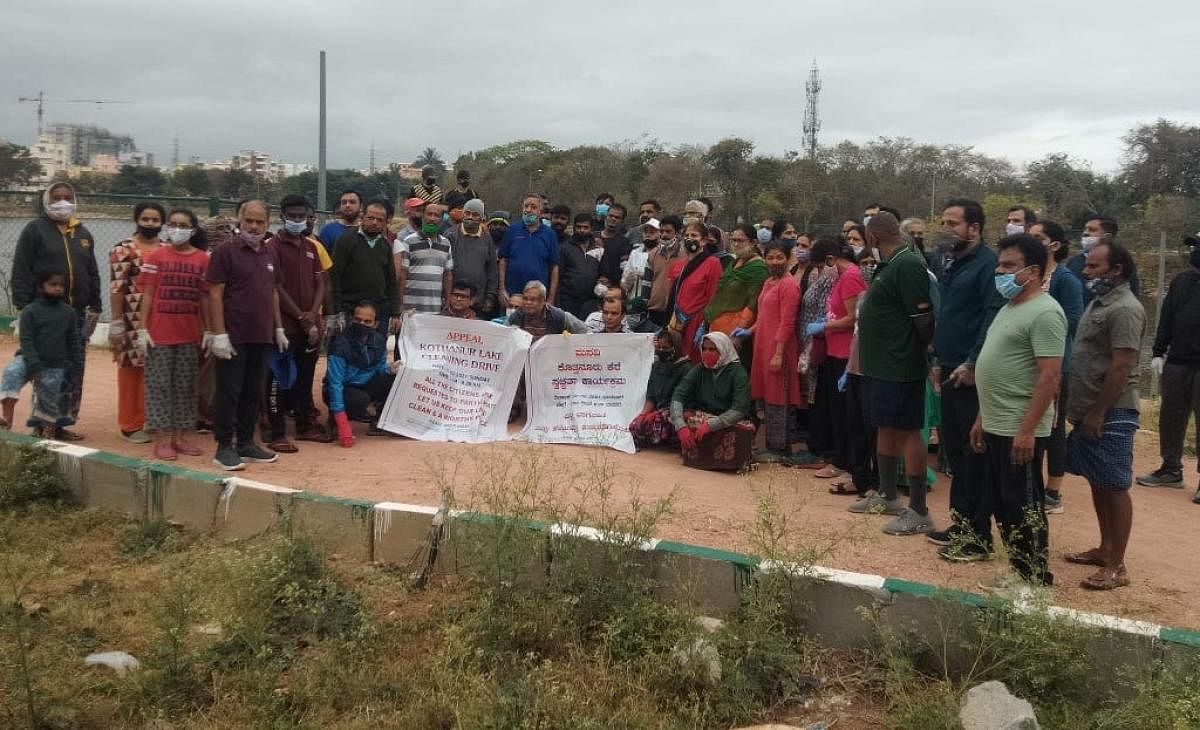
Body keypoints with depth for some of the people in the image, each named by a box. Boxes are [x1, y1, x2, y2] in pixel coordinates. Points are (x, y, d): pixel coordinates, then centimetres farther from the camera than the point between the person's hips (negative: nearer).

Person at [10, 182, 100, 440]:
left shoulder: (83, 234, 17)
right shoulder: (35, 229, 1)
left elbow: (92, 274, 19)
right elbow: (20, 272, -5)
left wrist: (95, 307, 14)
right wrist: (23, 309, -12)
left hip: (76, 314, 5)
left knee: (74, 373, 5)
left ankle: (65, 422, 13)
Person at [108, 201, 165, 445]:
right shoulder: (123, 250, -3)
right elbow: (116, 288, -8)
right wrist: (116, 322, -13)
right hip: (133, 321, -5)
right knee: (132, 369, -1)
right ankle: (130, 424, 5)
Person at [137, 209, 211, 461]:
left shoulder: (203, 259, 4)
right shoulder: (155, 256, 1)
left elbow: (204, 298, 7)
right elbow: (147, 295, 0)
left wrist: (209, 330, 4)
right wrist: (142, 329, -6)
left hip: (190, 334, 2)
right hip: (159, 333, -2)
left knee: (186, 385, 8)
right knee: (159, 385, 2)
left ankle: (180, 435, 17)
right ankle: (162, 438, 7)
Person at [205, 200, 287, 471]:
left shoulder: (270, 254, 13)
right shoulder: (225, 252, -6)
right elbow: (215, 295, -10)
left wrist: (279, 328, 16)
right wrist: (219, 334, -16)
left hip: (262, 337, 6)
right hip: (234, 337, -6)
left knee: (253, 393, 12)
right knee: (229, 392, -1)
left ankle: (246, 443, 21)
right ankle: (224, 447, 6)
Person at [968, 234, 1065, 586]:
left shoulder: (1044, 313, -15)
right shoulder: (1009, 307, 15)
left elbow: (1049, 376, -21)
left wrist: (1027, 430, -24)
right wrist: (982, 419, 20)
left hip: (1019, 430, -10)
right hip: (996, 426, 10)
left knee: (1024, 508, -1)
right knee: (1002, 504, 15)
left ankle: (1036, 580, 10)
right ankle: (1017, 570, 26)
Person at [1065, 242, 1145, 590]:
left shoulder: (1124, 309, -16)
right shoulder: (1101, 302, 14)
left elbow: (1121, 368, -21)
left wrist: (1098, 414, -20)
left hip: (1110, 415, -10)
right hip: (1090, 411, 10)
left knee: (1115, 488, -4)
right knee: (1098, 484, 16)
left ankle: (1117, 566, 2)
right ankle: (1105, 549, 27)